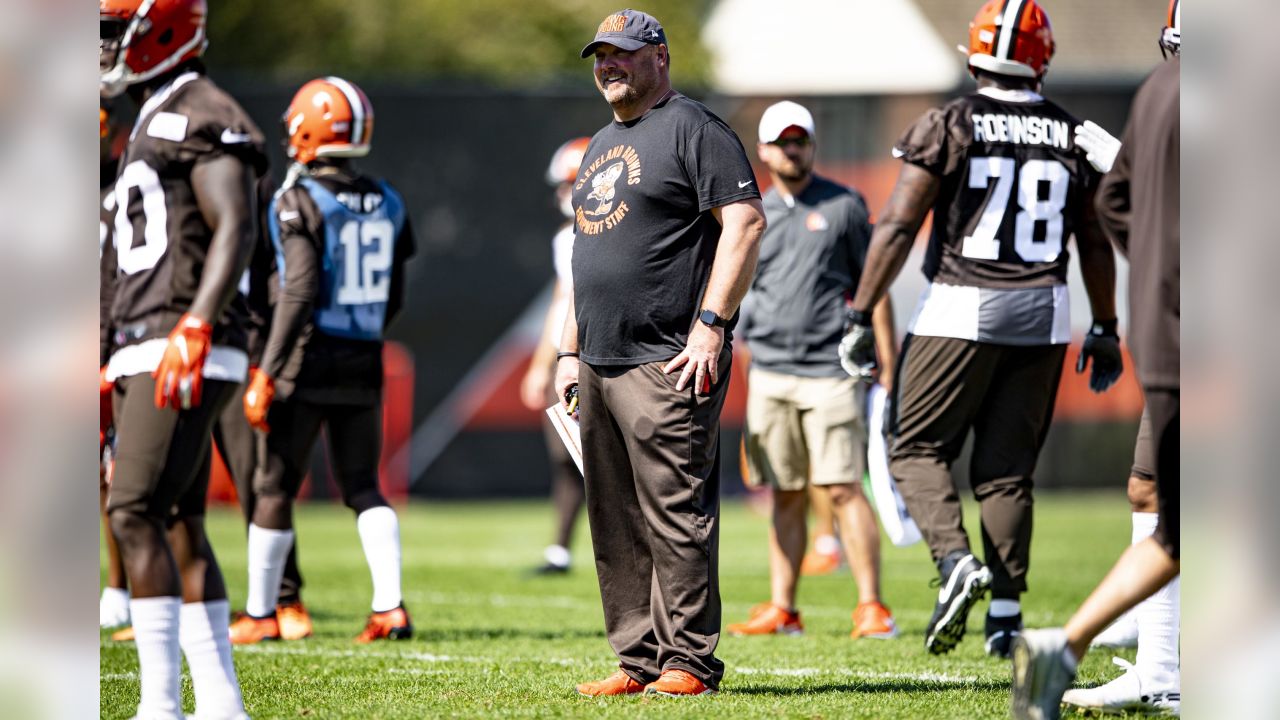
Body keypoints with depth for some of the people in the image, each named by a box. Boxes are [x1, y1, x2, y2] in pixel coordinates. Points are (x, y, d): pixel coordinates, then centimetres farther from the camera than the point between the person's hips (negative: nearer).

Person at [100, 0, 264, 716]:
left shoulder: (202, 118, -8)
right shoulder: (154, 122, 24)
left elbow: (235, 231, -20)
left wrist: (194, 330, -31)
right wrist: (122, 365, 27)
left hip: (186, 357, -10)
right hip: (149, 354, 10)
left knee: (136, 514, -15)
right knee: (179, 526, 9)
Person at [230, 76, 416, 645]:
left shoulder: (300, 201, -12)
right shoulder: (386, 203, 7)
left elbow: (300, 291, -19)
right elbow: (394, 299, 12)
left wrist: (266, 374, -18)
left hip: (307, 362, -5)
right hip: (364, 364, 5)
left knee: (275, 487, 6)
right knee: (362, 487, 12)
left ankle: (261, 613, 13)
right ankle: (391, 605, -1)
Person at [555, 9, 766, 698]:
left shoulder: (692, 129, -5)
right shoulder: (600, 147, 23)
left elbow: (745, 222, -14)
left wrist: (711, 324, -19)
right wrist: (569, 352, 21)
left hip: (668, 363, -9)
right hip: (601, 368, 9)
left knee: (675, 517, -10)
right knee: (616, 528, 9)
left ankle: (688, 661, -7)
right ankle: (638, 661, 13)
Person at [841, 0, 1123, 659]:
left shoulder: (949, 127, -6)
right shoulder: (1073, 136, 6)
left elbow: (897, 228, -8)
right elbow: (1095, 245, 13)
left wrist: (860, 318, -3)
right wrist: (1105, 330, 22)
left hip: (961, 308, -4)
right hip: (1042, 311, 4)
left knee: (918, 450, 7)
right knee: (1007, 468, 10)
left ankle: (956, 561, -17)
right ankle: (1005, 615, 7)